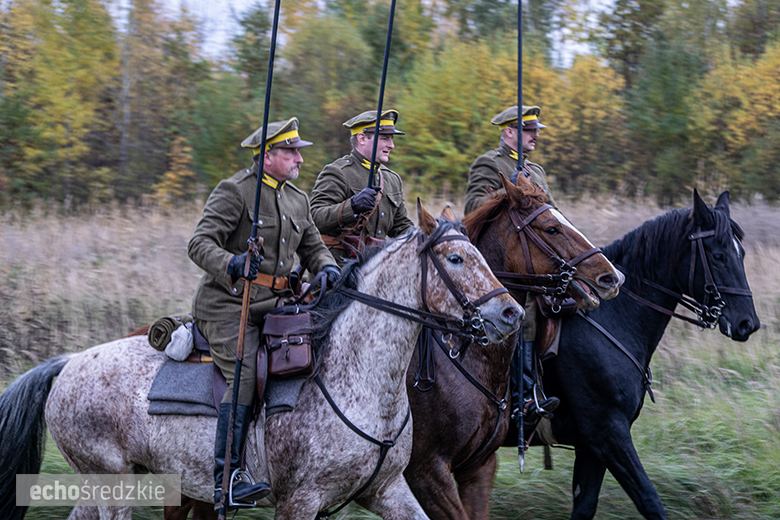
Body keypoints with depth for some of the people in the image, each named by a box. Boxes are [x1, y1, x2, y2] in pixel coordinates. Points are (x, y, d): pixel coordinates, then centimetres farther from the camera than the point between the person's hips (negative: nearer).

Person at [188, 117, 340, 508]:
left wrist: (327, 268, -1)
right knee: (246, 376, -24)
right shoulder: (233, 191, -7)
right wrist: (232, 264, -33)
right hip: (227, 306, -8)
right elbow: (200, 244, -13)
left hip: (273, 306, 8)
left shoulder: (297, 200, 17)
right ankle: (225, 479, -25)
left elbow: (312, 247, 23)